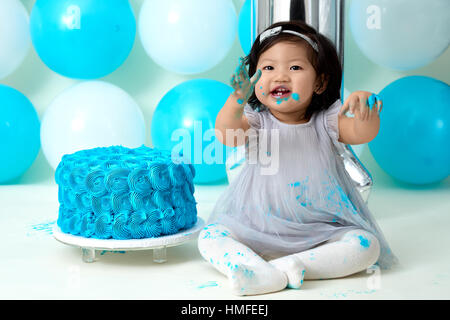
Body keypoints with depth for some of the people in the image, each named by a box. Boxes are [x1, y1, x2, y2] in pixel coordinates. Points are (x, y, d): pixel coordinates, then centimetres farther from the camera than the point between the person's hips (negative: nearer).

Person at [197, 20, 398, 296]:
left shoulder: (326, 121, -1)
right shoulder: (255, 121, -4)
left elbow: (363, 134, -17)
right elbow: (226, 135, -24)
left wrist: (365, 108, -40)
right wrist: (237, 100, -45)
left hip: (322, 232, 1)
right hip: (258, 230, 0)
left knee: (366, 244, -21)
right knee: (210, 236, -18)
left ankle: (290, 266, -30)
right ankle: (263, 273, -37)